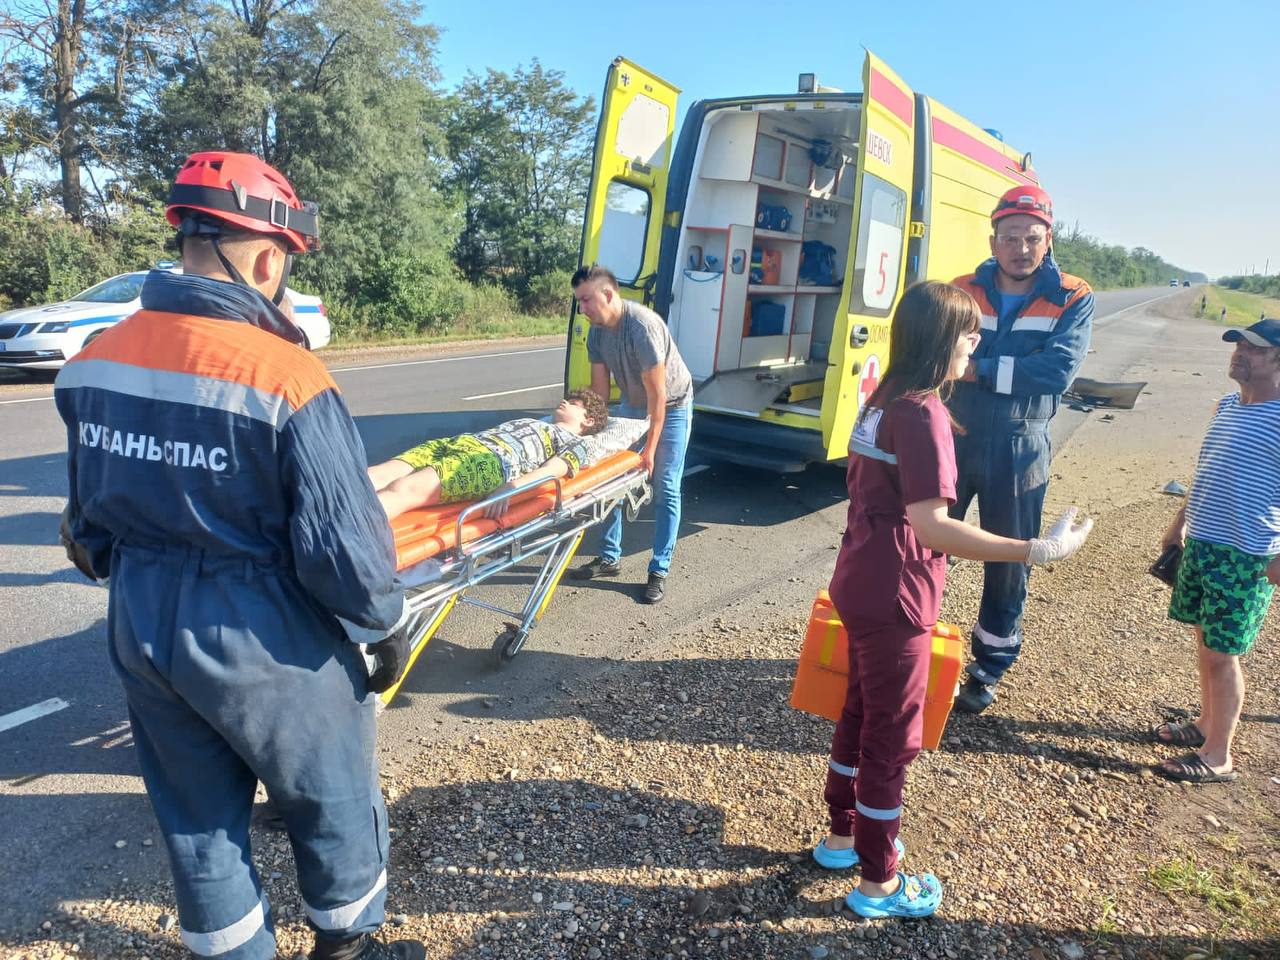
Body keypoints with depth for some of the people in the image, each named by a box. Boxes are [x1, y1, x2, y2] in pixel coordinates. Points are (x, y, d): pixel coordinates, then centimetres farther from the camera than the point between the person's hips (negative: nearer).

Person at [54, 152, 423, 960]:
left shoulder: (92, 363, -2)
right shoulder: (285, 376, -24)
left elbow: (89, 522, 9)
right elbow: (342, 540, -22)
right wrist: (388, 627, -5)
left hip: (141, 630, 7)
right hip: (261, 640, -6)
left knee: (196, 813, 23)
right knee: (333, 801, 19)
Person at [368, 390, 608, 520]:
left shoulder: (575, 444, 18)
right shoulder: (529, 421, 42)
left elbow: (551, 470, -2)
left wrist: (510, 487, -23)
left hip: (496, 459, -7)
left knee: (402, 490, -33)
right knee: (372, 477, -20)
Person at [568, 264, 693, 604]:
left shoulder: (643, 326, -33)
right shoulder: (597, 331, -12)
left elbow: (658, 394, -30)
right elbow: (599, 387, -5)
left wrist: (650, 448, -26)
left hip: (671, 406, -7)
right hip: (632, 405, 7)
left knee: (665, 489, -6)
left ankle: (659, 571, 2)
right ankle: (610, 557, 18)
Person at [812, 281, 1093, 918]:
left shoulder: (884, 401, 7)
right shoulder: (923, 413, -21)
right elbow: (930, 525, -29)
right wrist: (1037, 551, -30)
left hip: (859, 585, 9)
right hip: (893, 599, -9)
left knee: (860, 713, 22)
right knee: (893, 735, 7)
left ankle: (842, 836, 40)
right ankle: (878, 883, 24)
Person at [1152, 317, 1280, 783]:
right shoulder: (1225, 407, 10)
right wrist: (1180, 523, 22)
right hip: (1200, 544, 7)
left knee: (1221, 653, -1)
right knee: (1205, 639, 18)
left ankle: (1218, 756, 12)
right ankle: (1208, 723, 35)